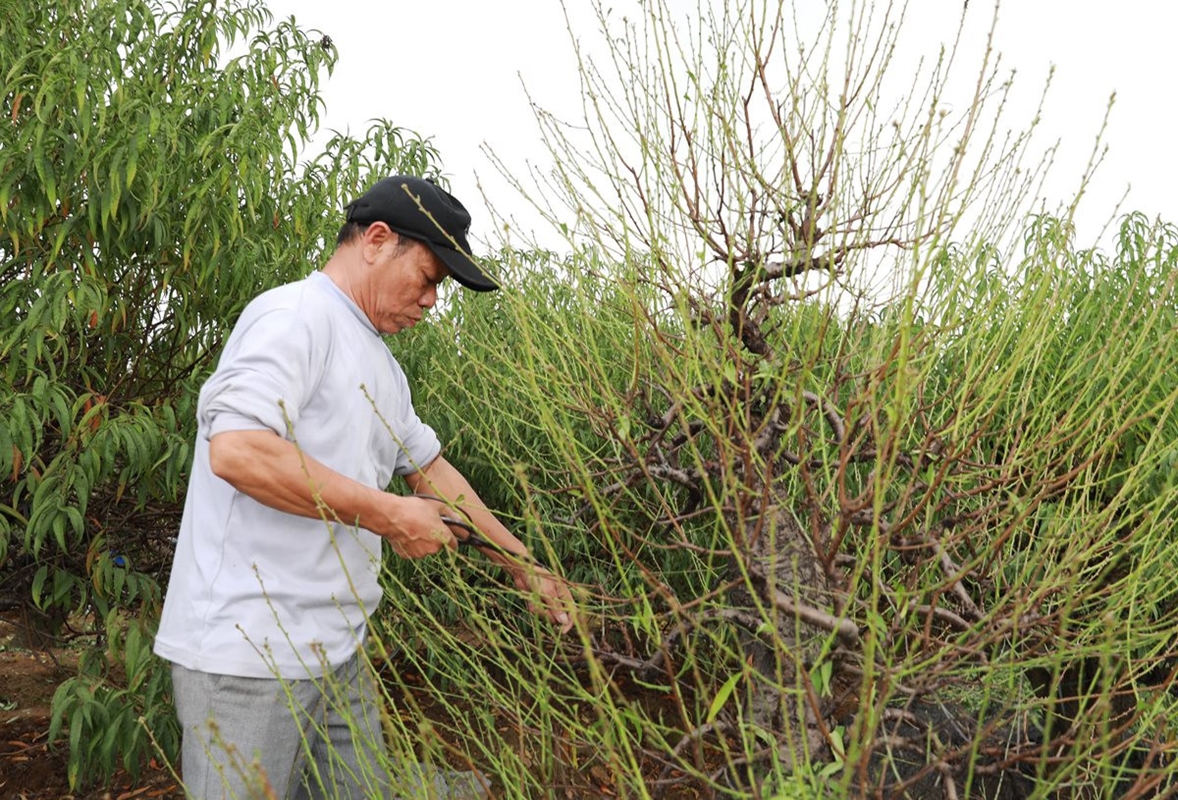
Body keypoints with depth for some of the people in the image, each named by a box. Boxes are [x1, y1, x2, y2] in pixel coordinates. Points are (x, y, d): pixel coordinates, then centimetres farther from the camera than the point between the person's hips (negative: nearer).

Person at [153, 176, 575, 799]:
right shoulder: (293, 315, -12)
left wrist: (523, 567, 26)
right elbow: (236, 450, -26)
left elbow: (431, 468, 27)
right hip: (249, 654, -9)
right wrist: (387, 514, -17)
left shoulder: (380, 366, 18)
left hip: (337, 651, 9)